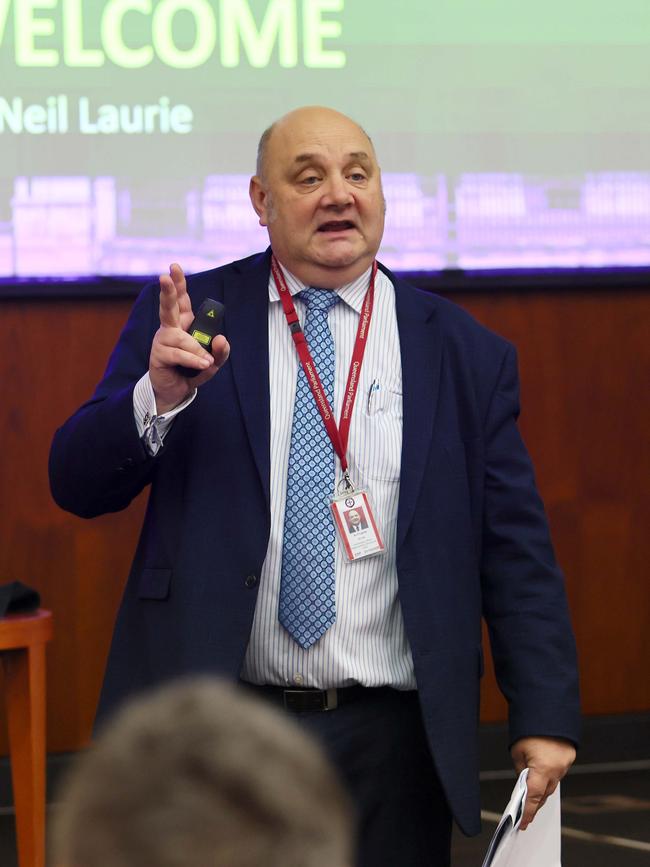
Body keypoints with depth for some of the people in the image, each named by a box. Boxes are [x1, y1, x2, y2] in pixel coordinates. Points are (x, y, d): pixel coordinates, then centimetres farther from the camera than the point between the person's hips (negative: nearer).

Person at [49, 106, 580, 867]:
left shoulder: (467, 355, 5)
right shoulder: (191, 316, 4)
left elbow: (516, 552, 4)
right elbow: (77, 484, -1)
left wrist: (546, 717, -4)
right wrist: (159, 394, -20)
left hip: (390, 742, 1)